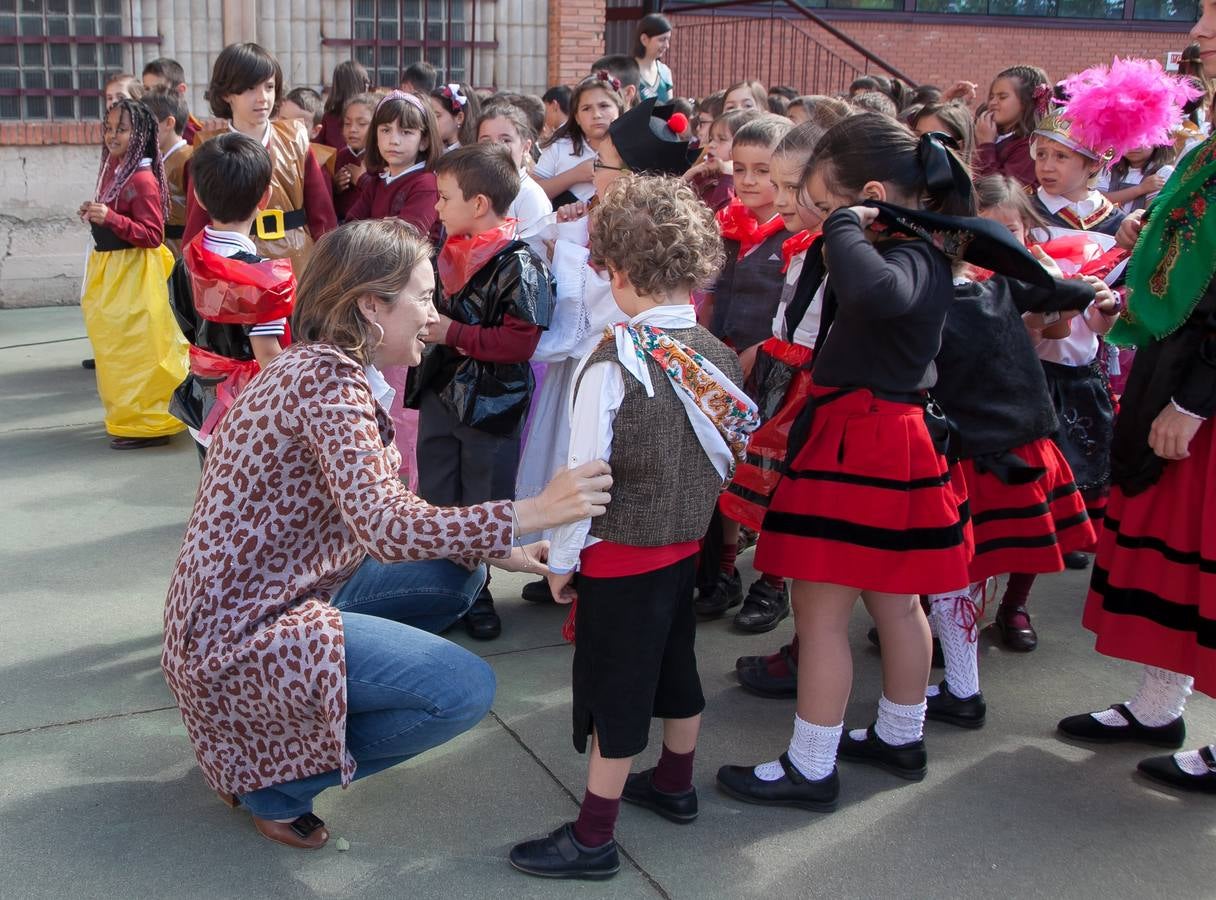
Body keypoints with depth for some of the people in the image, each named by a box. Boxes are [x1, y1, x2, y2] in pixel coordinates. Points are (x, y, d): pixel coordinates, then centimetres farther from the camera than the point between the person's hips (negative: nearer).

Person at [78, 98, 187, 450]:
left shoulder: (143, 179, -19)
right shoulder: (113, 168, 8)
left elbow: (153, 236, -23)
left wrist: (110, 217, -31)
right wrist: (94, 215, 4)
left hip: (133, 272, -10)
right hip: (108, 269, 10)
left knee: (136, 348, -2)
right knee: (115, 346, 18)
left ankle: (147, 424, 7)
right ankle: (127, 415, 30)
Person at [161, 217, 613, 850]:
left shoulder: (327, 369, 10)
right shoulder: (327, 379, -21)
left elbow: (387, 512, 11)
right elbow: (387, 528, -30)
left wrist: (497, 550, 3)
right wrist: (533, 513, -31)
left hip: (275, 594, 10)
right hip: (242, 631, -10)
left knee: (455, 577, 16)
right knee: (465, 689, -18)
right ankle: (272, 782, 0)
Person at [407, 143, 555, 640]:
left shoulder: (519, 265, -18)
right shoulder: (450, 253, 5)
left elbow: (519, 341, -25)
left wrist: (452, 334, -24)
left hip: (491, 407, -7)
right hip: (440, 394, 7)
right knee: (435, 503, 16)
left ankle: (477, 594, 25)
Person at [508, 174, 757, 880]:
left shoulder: (614, 365, -23)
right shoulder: (717, 353, -4)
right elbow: (730, 452, 5)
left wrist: (561, 560, -7)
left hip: (621, 554, -6)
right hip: (687, 543, 7)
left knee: (615, 690, 3)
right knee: (675, 665, 23)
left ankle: (594, 837, 15)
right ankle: (675, 785, 42)